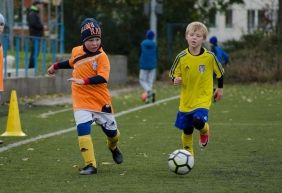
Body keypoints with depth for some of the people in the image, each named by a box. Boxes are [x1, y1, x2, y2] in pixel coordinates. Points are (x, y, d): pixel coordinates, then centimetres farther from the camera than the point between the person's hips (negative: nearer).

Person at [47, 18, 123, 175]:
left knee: (111, 131, 10)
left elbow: (102, 78, -26)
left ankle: (113, 147, 47)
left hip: (101, 101, -2)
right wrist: (56, 66, 35)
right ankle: (90, 165, -14)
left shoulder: (102, 56, -14)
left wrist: (84, 81, -35)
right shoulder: (77, 51, 2)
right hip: (81, 101, 2)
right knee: (83, 130, -18)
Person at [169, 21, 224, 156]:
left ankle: (204, 131, 12)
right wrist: (175, 80, -16)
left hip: (203, 98, -2)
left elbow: (219, 72, 7)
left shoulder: (209, 57, -9)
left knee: (198, 121, -24)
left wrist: (220, 88, 14)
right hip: (186, 99, 2)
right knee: (187, 130, 7)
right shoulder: (181, 57, -7)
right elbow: (173, 73, 5)